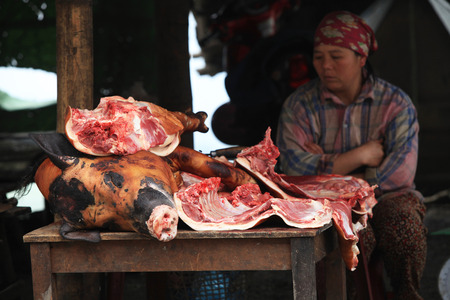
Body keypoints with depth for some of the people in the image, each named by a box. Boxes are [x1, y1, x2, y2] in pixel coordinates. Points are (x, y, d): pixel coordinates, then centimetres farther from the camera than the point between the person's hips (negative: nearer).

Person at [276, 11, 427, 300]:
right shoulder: (299, 105, 3)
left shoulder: (395, 103, 2)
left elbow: (400, 175, -11)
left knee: (404, 221, -32)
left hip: (385, 199, 1)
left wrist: (326, 166, -9)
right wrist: (360, 156, -10)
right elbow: (294, 169, -11)